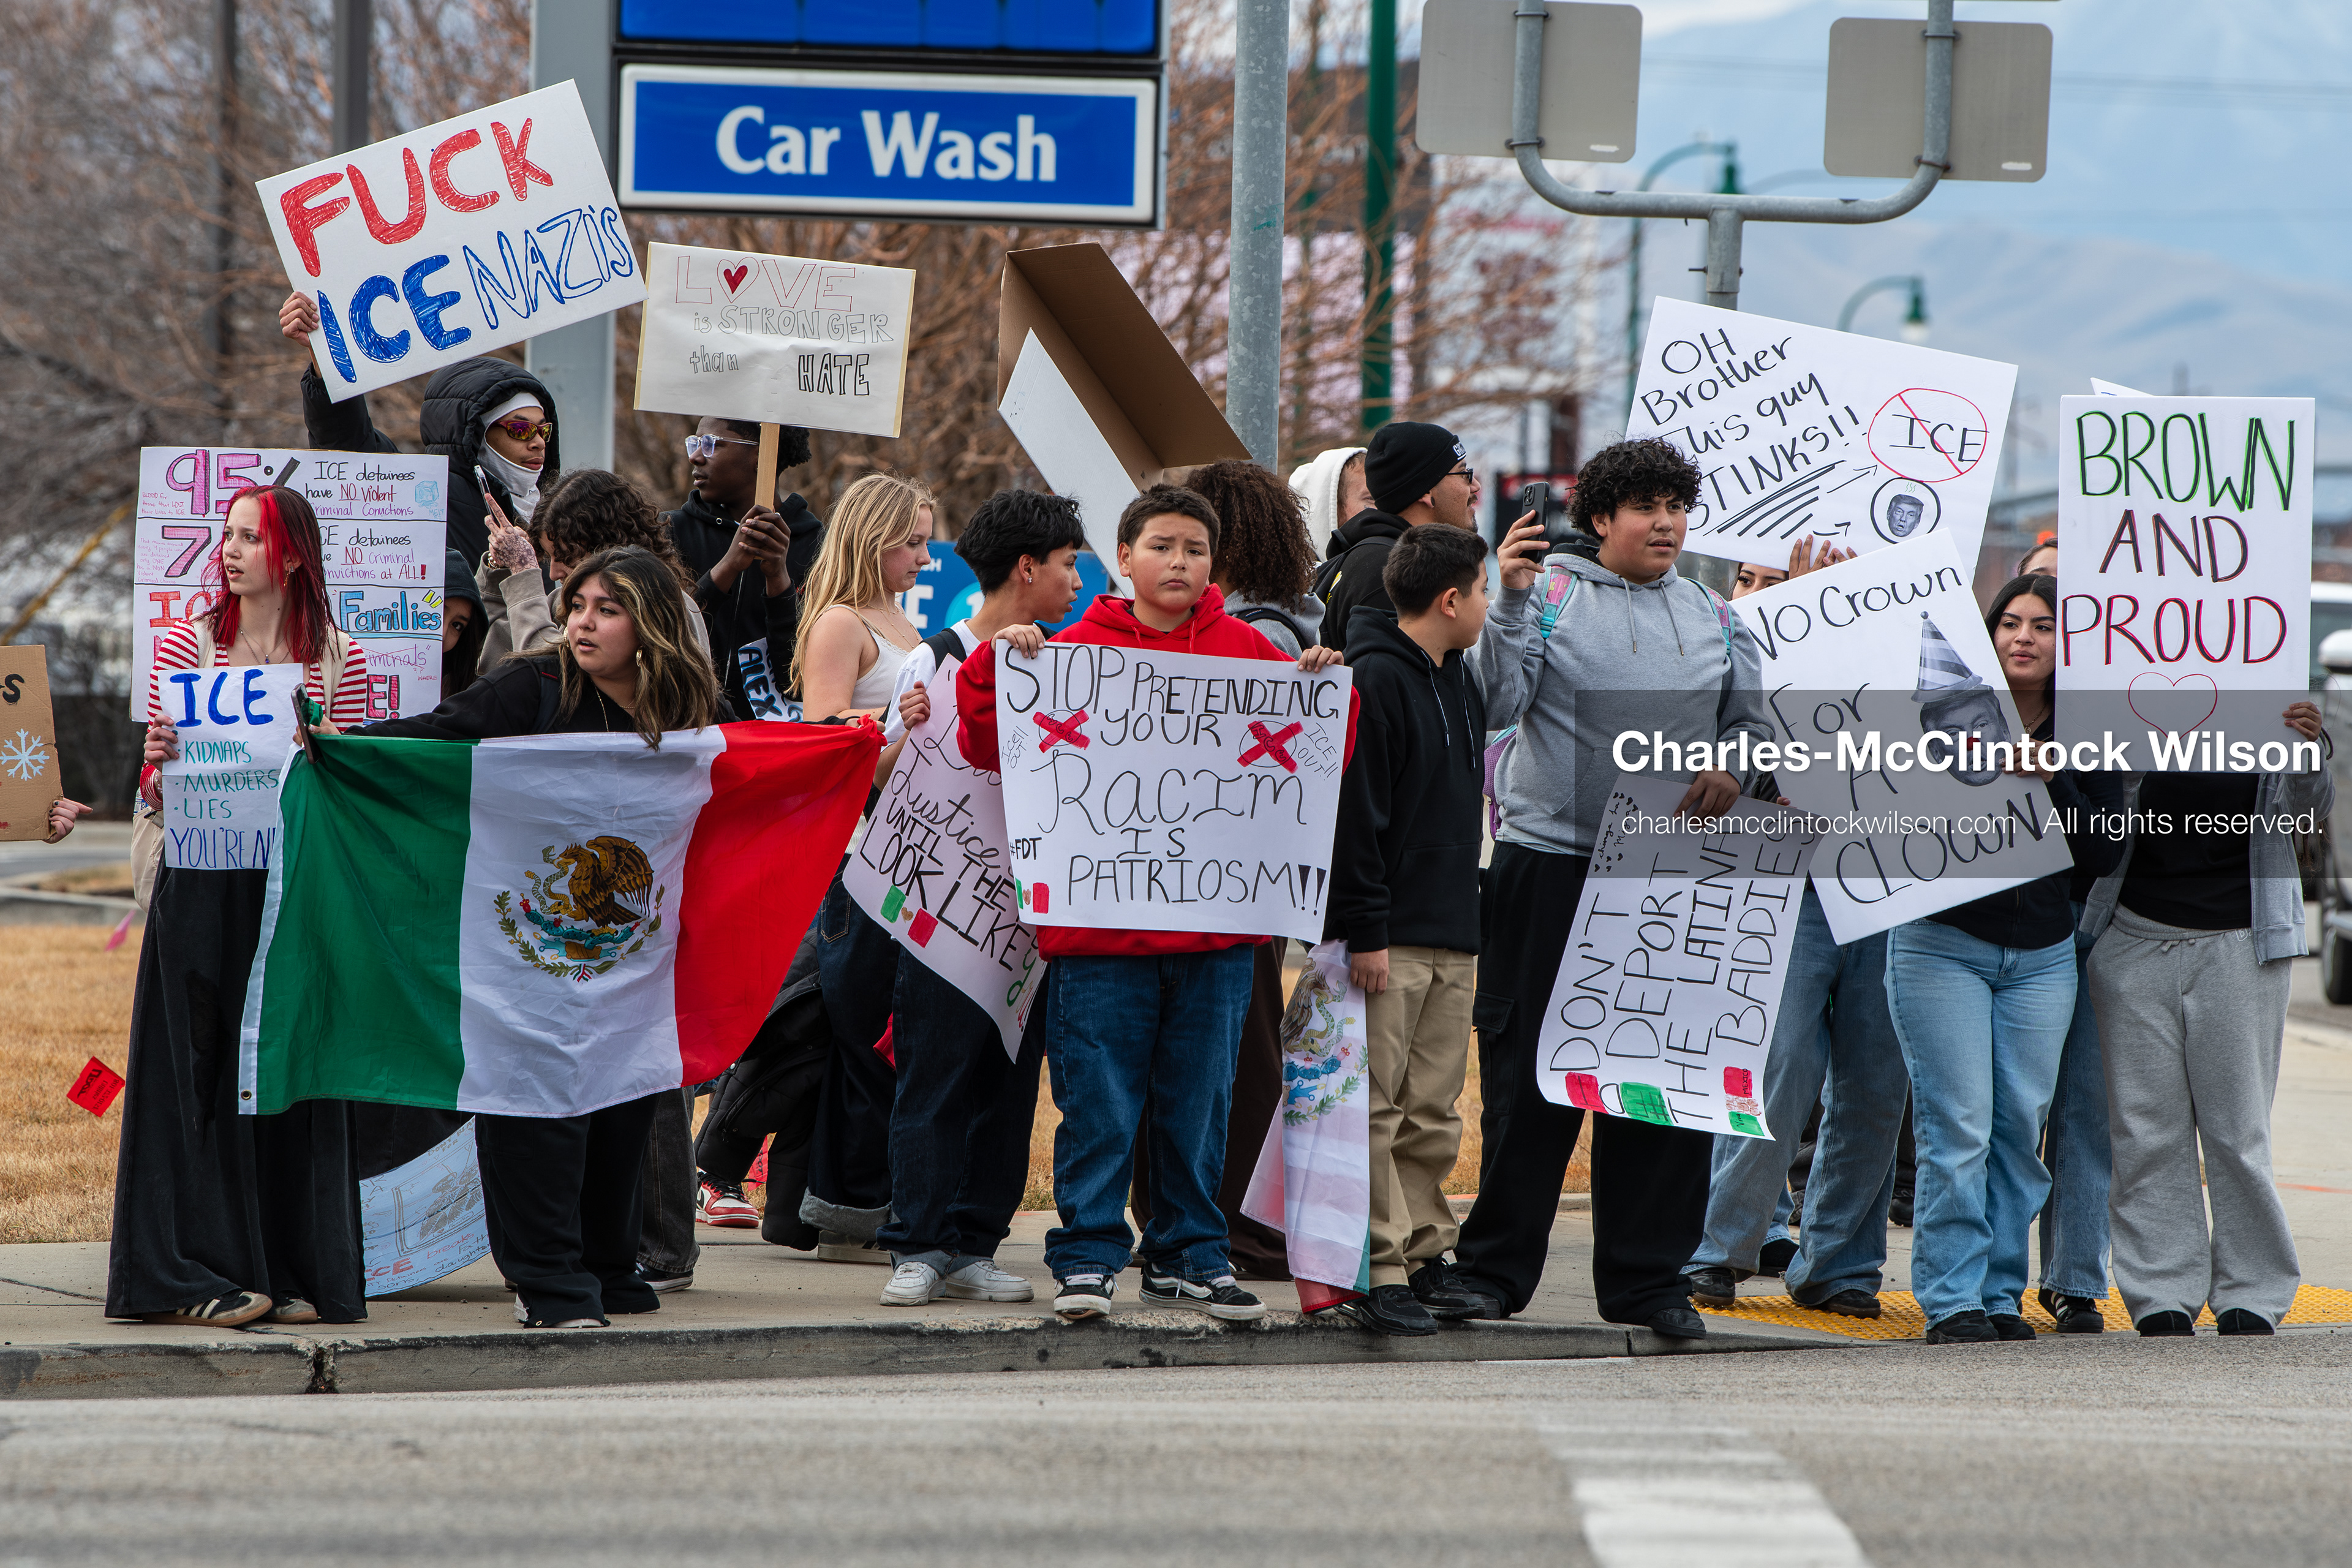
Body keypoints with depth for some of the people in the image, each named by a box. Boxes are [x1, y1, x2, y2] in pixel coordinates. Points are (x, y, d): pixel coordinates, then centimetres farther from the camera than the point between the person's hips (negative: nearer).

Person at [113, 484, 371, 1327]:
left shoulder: (338, 659, 7)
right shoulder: (185, 644, 6)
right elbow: (157, 792, 6)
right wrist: (156, 765, -15)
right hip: (200, 886, -1)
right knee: (200, 1069, -2)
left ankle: (289, 1272, 9)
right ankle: (201, 1273, 2)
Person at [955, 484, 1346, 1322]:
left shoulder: (1247, 654, 9)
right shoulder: (1077, 650, 2)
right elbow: (991, 750, 1)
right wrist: (995, 667, -12)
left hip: (1216, 933, 2)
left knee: (1199, 1101, 9)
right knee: (1099, 1103, -2)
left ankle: (1189, 1255, 18)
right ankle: (1088, 1256, 5)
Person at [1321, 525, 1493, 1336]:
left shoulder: (1460, 682, 17)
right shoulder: (1375, 678, -11)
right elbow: (1356, 811, -16)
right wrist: (1366, 932, -18)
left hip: (1451, 935, 9)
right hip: (1388, 935, -9)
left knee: (1433, 1114, 9)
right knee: (1377, 1109, -7)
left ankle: (1426, 1258, 14)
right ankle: (1378, 1273, -7)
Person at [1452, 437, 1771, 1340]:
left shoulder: (1713, 617, 14)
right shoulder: (1551, 591, 0)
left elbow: (1750, 721, 17)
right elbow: (1496, 702, -10)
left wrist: (1733, 771, -4)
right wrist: (1511, 602, -22)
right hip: (1550, 861, -4)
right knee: (1530, 1074, 0)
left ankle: (1648, 1277, 11)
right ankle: (1494, 1270, 8)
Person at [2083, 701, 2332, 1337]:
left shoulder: (2274, 714, 2)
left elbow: (2307, 807, -9)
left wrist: (2309, 754, -31)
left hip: (2236, 944, -1)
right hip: (2137, 942, 1)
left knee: (2236, 1130, -3)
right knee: (2148, 1129, 0)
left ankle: (2252, 1299, 7)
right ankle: (2162, 1298, 6)